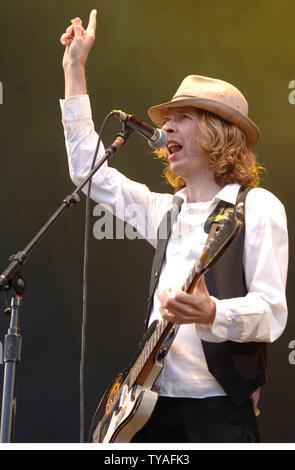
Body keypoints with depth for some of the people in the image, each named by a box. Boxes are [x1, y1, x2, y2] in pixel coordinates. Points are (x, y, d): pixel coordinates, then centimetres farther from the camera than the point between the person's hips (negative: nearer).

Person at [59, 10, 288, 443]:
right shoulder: (168, 211, 16)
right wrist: (74, 69, 21)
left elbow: (271, 311, -12)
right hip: (156, 406, 6)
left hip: (218, 411, -6)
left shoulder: (257, 207, -4)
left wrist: (211, 313, -33)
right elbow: (87, 168, 20)